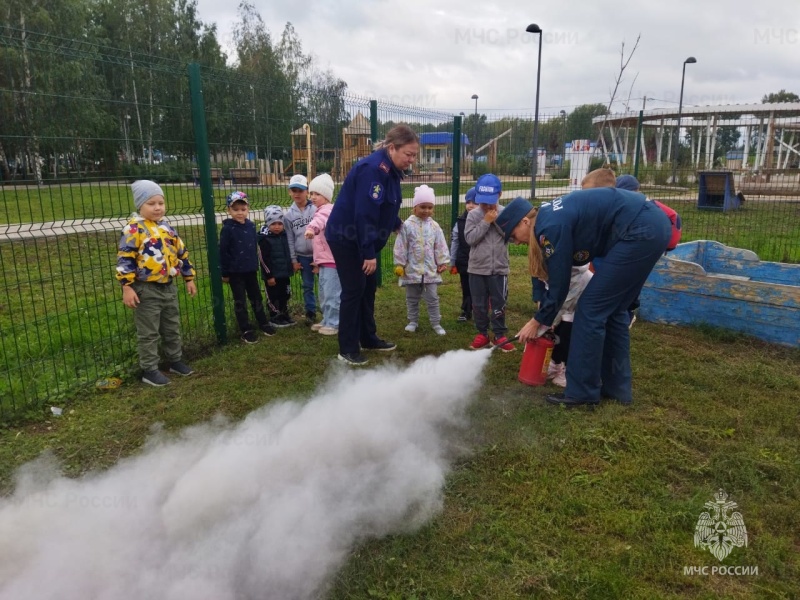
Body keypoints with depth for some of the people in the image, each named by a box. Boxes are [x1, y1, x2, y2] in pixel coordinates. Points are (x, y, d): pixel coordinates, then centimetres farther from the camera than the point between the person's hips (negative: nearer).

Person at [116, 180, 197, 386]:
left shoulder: (167, 227, 8)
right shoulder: (134, 228, -13)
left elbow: (181, 253, 15)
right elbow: (125, 258, -16)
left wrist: (189, 278, 16)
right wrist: (127, 287, -20)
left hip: (169, 287, 7)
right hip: (147, 290, -6)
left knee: (172, 328, 18)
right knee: (149, 333, 4)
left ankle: (175, 360, 33)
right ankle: (149, 370, 15)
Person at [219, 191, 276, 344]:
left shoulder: (251, 226, -1)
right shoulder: (227, 229, -13)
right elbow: (223, 252, -10)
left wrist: (256, 265, 12)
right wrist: (225, 273, -9)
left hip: (251, 270, 4)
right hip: (235, 272, -4)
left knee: (256, 298, 17)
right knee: (240, 302, 6)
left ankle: (264, 323, 30)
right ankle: (246, 330, 14)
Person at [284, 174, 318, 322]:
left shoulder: (316, 209, -5)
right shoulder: (288, 215, 4)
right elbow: (290, 239, 6)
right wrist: (294, 260, 4)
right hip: (303, 256, 2)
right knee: (307, 286, 11)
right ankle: (310, 312, 23)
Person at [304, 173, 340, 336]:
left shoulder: (327, 210, -13)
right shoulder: (321, 211, 20)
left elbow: (321, 219, -40)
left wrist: (311, 227, -61)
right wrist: (317, 260, 26)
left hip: (333, 259, -11)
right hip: (324, 260, 11)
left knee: (332, 293, -5)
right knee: (324, 294, 18)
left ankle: (333, 323, 5)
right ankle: (327, 320, 29)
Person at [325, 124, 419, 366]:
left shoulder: (389, 169, 6)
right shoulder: (374, 168, -24)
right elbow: (365, 213, -29)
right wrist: (369, 253, -27)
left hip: (362, 238, 10)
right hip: (346, 237, -10)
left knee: (369, 288, 14)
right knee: (354, 290, -6)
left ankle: (369, 338, 27)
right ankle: (348, 349, 4)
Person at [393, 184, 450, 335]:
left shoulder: (434, 226, 1)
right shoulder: (407, 225, -8)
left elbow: (440, 246, 5)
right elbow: (401, 247, -7)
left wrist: (443, 262, 2)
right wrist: (399, 264, -9)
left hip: (430, 269, 1)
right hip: (412, 269, -1)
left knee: (432, 298, 6)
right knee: (412, 298, 12)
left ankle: (436, 323, 15)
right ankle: (413, 321, 27)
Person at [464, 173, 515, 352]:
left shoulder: (505, 214, -1)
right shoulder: (473, 214, -4)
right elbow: (470, 238, -13)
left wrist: (497, 220, -15)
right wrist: (486, 221, -16)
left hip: (499, 269, 0)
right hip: (477, 269, 0)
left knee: (499, 304, 8)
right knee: (479, 304, 10)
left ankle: (500, 335, 21)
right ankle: (482, 334, 25)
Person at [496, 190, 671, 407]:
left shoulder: (552, 226, -15)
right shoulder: (548, 216, 13)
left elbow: (559, 282, -8)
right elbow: (558, 275, 21)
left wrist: (538, 321, 4)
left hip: (639, 231, -10)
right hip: (653, 225, 10)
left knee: (591, 309, -4)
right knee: (612, 309, 15)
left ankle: (581, 392, 5)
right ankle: (616, 387, 24)